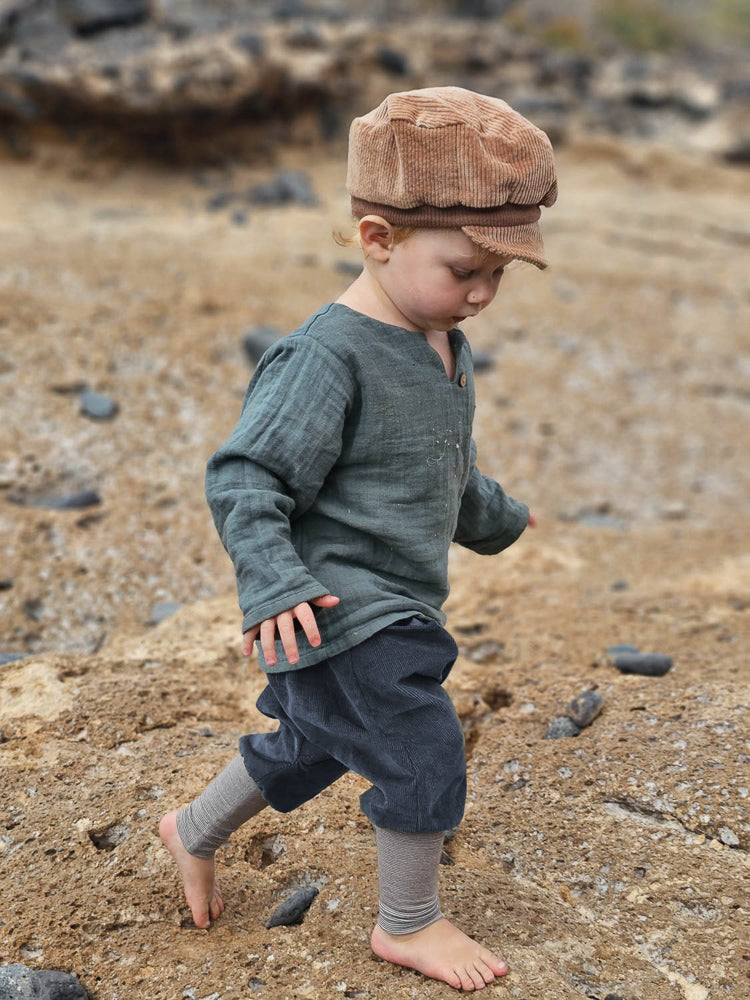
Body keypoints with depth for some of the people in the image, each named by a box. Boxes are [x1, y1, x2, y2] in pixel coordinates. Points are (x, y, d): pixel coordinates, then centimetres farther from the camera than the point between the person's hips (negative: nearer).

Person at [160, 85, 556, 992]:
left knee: (311, 746, 22)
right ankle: (407, 925, 18)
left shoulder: (447, 346, 7)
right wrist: (275, 585, -33)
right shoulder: (327, 356, -23)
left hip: (394, 609, 9)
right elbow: (242, 479, -23)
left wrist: (492, 518, 36)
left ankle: (194, 833, 45)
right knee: (424, 752, -5)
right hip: (338, 611, -9)